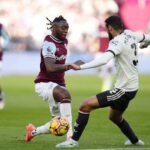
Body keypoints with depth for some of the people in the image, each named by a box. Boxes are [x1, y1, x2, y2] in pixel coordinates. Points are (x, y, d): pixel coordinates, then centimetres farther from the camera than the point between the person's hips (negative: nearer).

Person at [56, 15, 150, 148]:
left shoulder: (117, 42, -21)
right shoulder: (131, 35, 3)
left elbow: (104, 60, -37)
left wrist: (80, 67, -39)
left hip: (123, 90, -9)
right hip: (132, 87, 9)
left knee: (85, 106, -11)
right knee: (115, 117, 33)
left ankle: (74, 140, -9)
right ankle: (135, 140, 47)